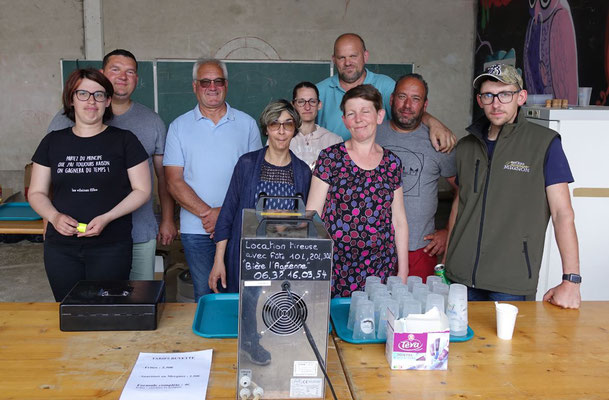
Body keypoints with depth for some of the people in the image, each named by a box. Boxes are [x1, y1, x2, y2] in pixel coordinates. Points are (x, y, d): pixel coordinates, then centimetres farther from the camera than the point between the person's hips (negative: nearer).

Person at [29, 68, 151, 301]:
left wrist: (107, 218, -14)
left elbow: (142, 190, -1)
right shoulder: (53, 142, 9)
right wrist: (54, 216, -10)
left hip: (110, 247, -2)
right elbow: (37, 193, 11)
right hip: (61, 248, 3)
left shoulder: (124, 140, 1)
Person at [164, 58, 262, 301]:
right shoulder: (179, 126, 6)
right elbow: (174, 181, -1)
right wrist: (207, 213, -13)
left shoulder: (246, 124, 6)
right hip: (196, 229, 0)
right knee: (205, 295, 8)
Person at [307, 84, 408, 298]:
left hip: (381, 270, 3)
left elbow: (399, 221, 10)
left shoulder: (392, 163, 6)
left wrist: (403, 273, 8)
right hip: (335, 270, -2)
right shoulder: (330, 157, -3)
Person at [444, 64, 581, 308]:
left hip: (512, 281, -3)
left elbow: (562, 212, -7)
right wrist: (445, 259, 14)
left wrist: (571, 279, -12)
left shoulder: (544, 143, -4)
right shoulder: (466, 147, 9)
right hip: (460, 276, 4)